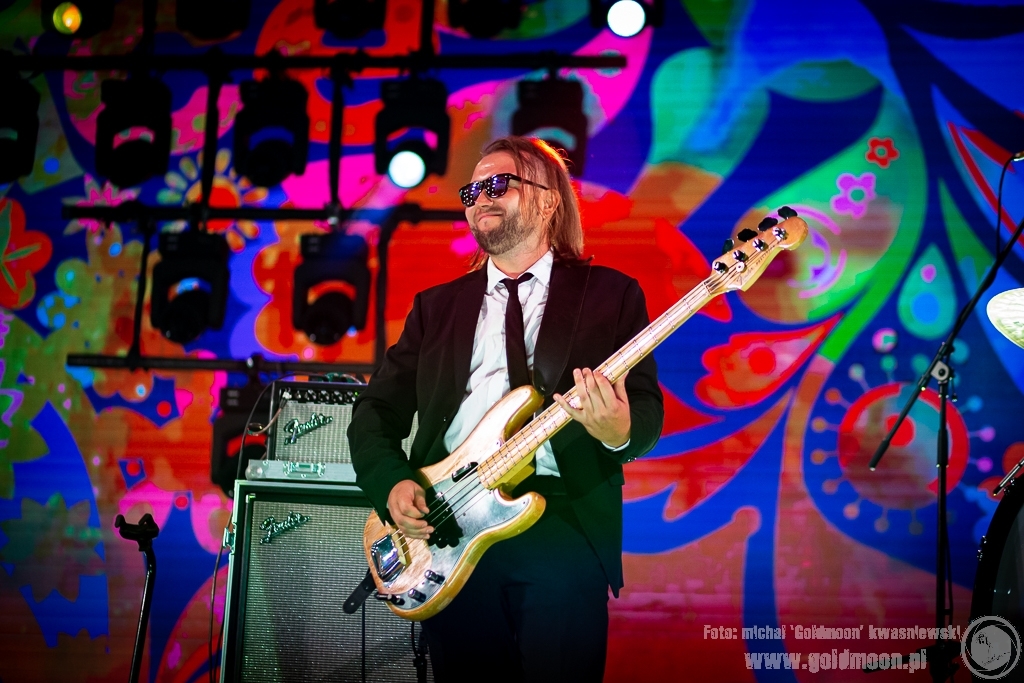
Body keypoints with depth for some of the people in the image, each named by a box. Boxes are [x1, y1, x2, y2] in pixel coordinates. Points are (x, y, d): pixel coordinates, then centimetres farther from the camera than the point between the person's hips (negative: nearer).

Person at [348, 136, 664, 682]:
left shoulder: (610, 293, 9)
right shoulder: (437, 305, 18)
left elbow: (647, 407, 2)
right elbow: (376, 408, 15)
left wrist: (621, 430, -22)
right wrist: (390, 483, -3)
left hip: (564, 521, -3)